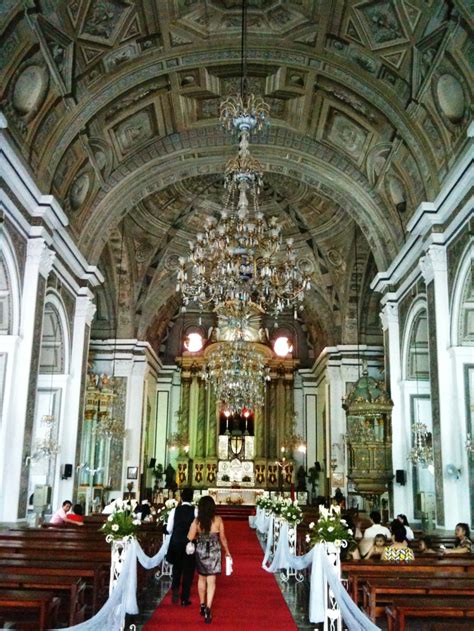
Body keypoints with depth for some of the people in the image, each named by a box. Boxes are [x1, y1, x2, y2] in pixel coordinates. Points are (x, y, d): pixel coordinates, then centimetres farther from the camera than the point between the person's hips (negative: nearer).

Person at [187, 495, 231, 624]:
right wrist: (227, 551, 14)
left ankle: (202, 605, 29)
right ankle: (208, 608, -9)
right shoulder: (218, 520, -9)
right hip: (214, 552, -1)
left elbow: (190, 537, -10)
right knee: (211, 581, 2)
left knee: (202, 578, 20)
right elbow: (222, 538, -1)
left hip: (200, 551, 1)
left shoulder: (197, 521, -9)